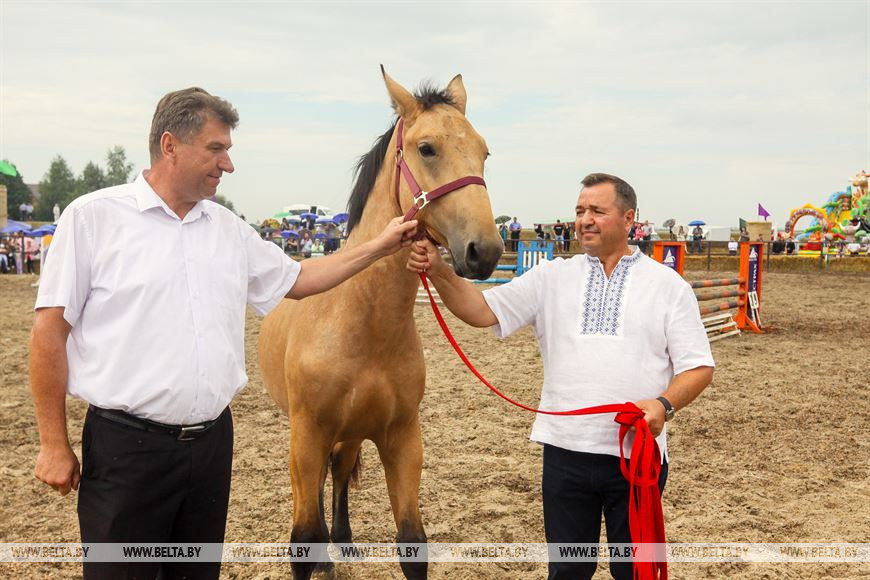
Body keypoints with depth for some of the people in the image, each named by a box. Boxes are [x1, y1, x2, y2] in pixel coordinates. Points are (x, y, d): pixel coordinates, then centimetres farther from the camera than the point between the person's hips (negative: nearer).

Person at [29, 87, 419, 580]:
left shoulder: (230, 228, 10)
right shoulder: (93, 217, -6)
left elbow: (296, 280, 22)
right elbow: (51, 331, -6)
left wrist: (380, 248, 14)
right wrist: (54, 444, -7)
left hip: (213, 440, 5)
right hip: (127, 446, -5)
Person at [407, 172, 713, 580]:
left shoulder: (667, 284, 3)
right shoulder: (553, 278, 7)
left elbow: (698, 367, 0)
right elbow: (481, 311, -1)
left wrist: (664, 404, -19)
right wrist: (438, 271, -18)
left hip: (637, 452, -1)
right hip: (565, 449, 2)